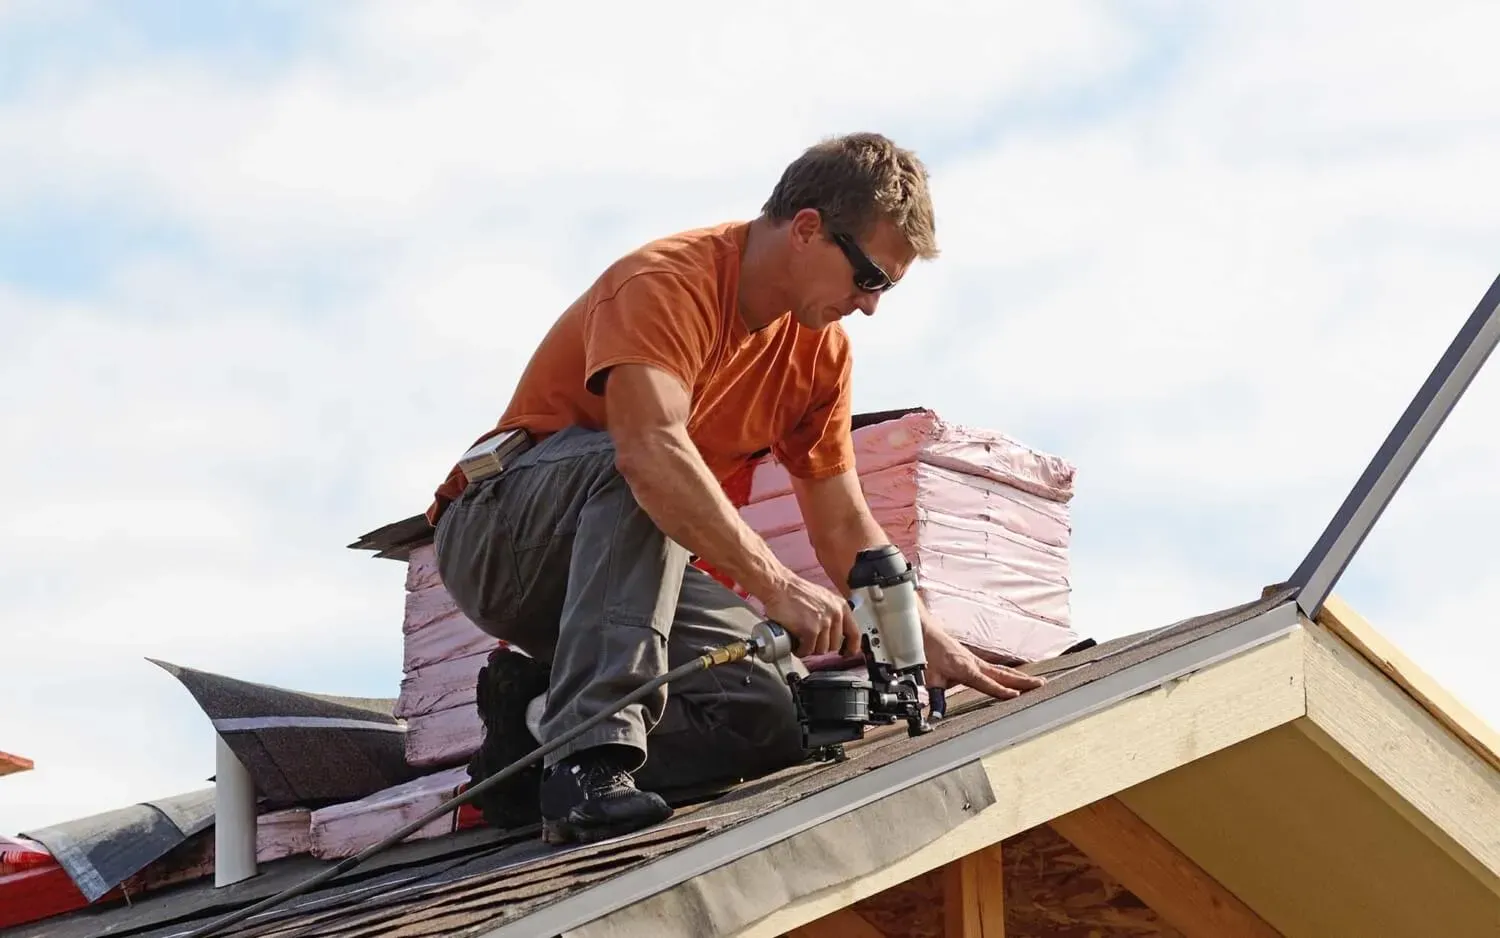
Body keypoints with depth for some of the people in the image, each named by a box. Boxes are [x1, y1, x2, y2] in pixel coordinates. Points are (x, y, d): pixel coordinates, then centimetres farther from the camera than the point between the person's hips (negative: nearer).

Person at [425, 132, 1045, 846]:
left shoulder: (820, 347, 4)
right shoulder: (668, 281, -21)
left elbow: (843, 526, 7)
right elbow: (651, 447, -39)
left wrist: (933, 645, -5)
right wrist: (775, 586, -44)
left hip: (627, 561, 7)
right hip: (498, 539, -7)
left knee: (775, 713, -18)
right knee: (642, 475, -39)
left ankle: (540, 715, -4)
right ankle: (590, 754, -41)